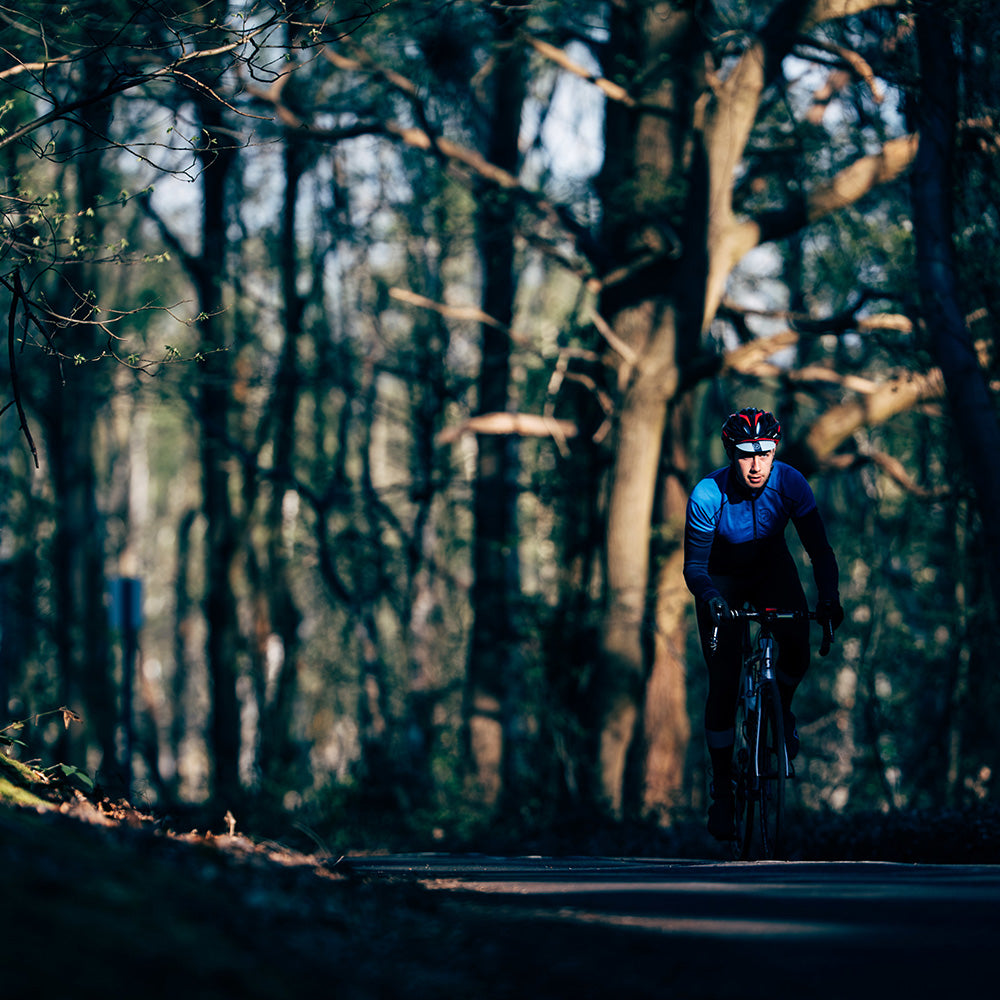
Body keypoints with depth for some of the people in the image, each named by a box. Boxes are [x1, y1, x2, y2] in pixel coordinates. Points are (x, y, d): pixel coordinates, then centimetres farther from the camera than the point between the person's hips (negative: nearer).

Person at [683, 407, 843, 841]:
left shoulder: (790, 483, -25)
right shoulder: (707, 495, -30)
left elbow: (819, 548, -23)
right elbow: (694, 565, -25)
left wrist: (829, 596, -39)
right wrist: (710, 597, -46)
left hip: (772, 568, 2)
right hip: (721, 579, -2)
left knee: (797, 647, -25)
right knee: (723, 682, -11)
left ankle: (780, 709, 10)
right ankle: (722, 790, 2)